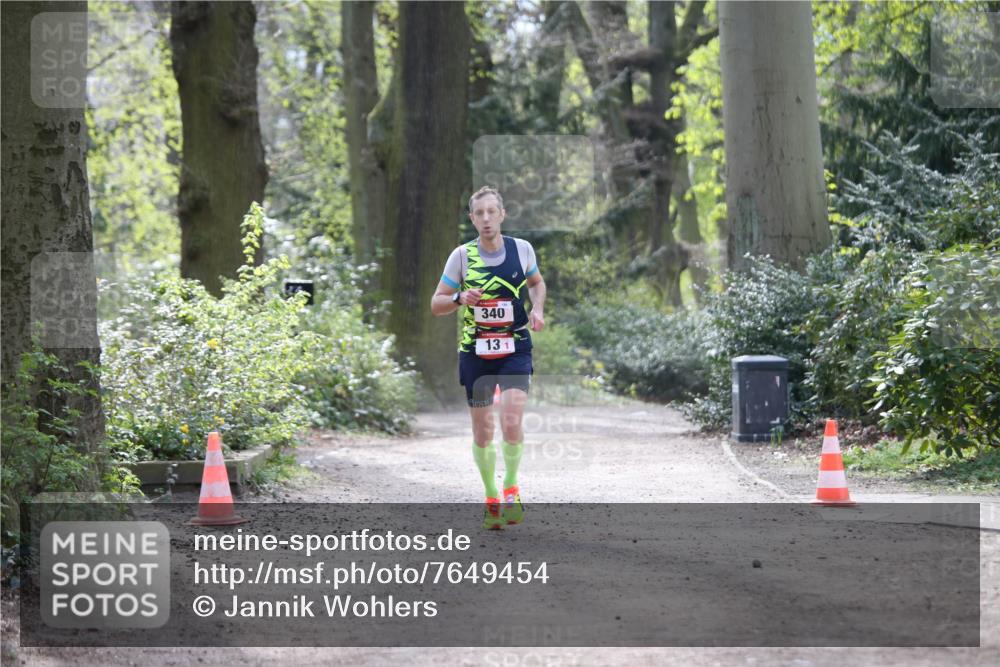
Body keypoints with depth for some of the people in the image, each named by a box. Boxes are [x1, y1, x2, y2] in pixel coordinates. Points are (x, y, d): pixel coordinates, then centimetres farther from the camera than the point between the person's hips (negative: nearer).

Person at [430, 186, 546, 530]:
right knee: (483, 434, 5)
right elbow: (436, 304, 3)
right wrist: (460, 299, -18)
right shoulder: (461, 255, -3)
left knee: (511, 423, -18)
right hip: (475, 352, 1)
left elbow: (537, 282, 21)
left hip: (515, 349, -1)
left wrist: (538, 309, 1)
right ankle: (491, 498, 23)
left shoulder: (522, 249, 0)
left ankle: (511, 487, 4)